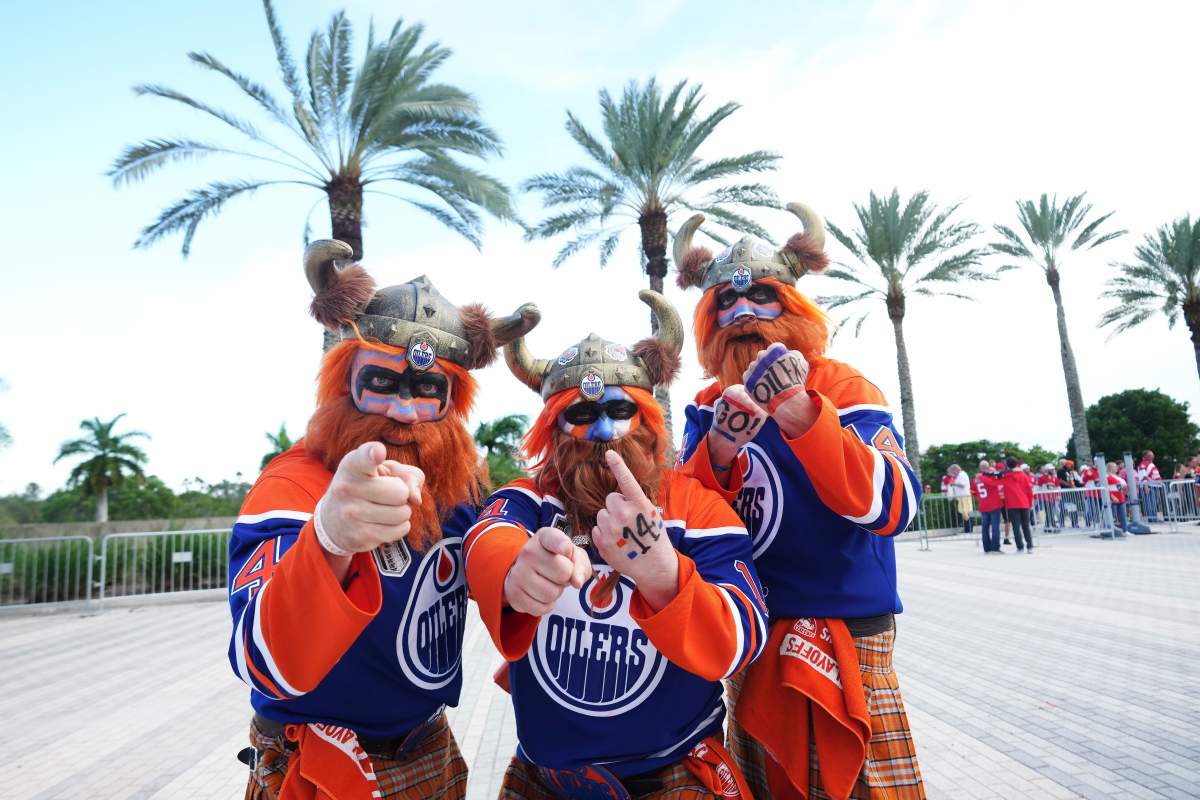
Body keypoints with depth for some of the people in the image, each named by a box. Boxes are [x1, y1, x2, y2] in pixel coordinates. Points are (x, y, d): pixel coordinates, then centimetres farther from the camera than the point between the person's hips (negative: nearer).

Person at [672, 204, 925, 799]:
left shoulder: (841, 387, -10)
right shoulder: (708, 407, 1)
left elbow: (891, 507, -23)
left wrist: (802, 416, -37)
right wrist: (718, 455, -26)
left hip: (847, 634, -4)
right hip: (750, 638, 4)